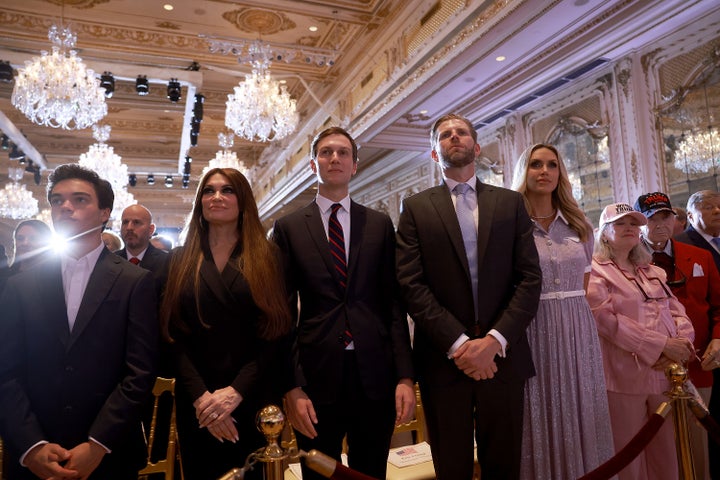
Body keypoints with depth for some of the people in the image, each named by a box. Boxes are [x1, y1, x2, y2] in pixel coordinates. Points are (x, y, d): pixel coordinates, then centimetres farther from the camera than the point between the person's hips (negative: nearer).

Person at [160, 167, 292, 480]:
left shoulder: (267, 257, 1)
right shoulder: (180, 259, 6)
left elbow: (275, 333, -5)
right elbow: (174, 334, -1)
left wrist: (236, 391, -14)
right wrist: (201, 396, -13)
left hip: (254, 400, -1)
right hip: (196, 404, 1)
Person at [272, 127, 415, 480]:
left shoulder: (380, 224, 6)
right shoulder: (288, 228, 3)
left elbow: (394, 302, 3)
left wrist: (405, 376, -2)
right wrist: (292, 387, -6)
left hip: (375, 375, 1)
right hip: (317, 375, -1)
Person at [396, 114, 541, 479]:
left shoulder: (511, 203, 9)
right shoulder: (416, 208, 4)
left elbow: (530, 278, 1)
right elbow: (412, 284, -5)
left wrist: (495, 339, -11)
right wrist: (458, 343, -13)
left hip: (502, 355, 2)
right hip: (443, 358, -1)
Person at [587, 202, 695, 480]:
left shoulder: (653, 272, 19)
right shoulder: (595, 271, -4)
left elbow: (677, 310, 12)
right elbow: (606, 320, -15)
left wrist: (682, 341, -9)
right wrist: (662, 345, -17)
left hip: (665, 373, 6)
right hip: (624, 377, -6)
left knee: (665, 457, 13)